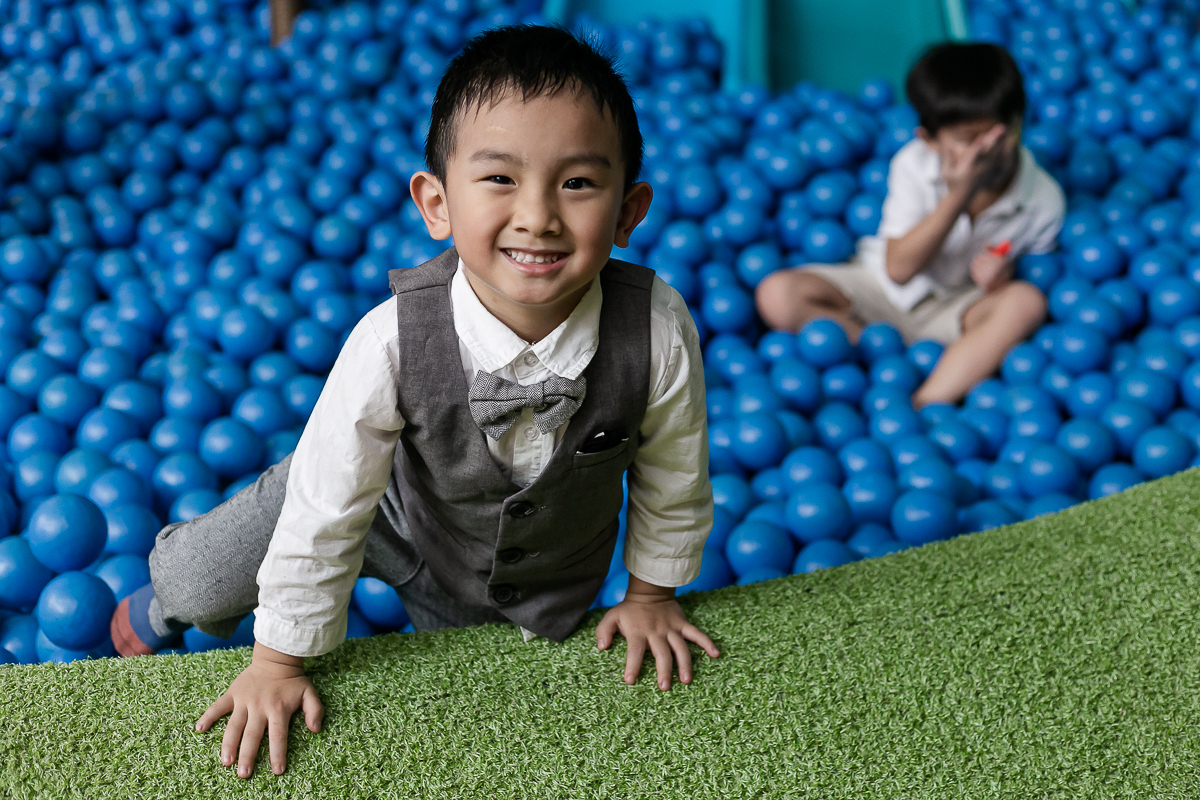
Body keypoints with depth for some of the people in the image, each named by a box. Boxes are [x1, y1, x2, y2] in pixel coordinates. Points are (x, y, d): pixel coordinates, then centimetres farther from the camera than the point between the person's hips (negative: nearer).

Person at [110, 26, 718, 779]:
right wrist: (281, 660, -14)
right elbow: (326, 510, -25)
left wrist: (650, 594, 1)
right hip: (396, 499, -1)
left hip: (535, 584, 1)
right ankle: (171, 597, 43)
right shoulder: (393, 341, -38)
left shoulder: (660, 333, -37)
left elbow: (675, 478, -15)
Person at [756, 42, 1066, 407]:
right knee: (778, 295, -23)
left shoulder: (1045, 199, -15)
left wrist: (1003, 278, -26)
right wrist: (959, 196, -31)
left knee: (1028, 302, -33)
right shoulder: (913, 165, -18)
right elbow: (899, 269, -21)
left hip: (960, 309, -1)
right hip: (885, 287, 1)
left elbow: (1036, 274, -1)